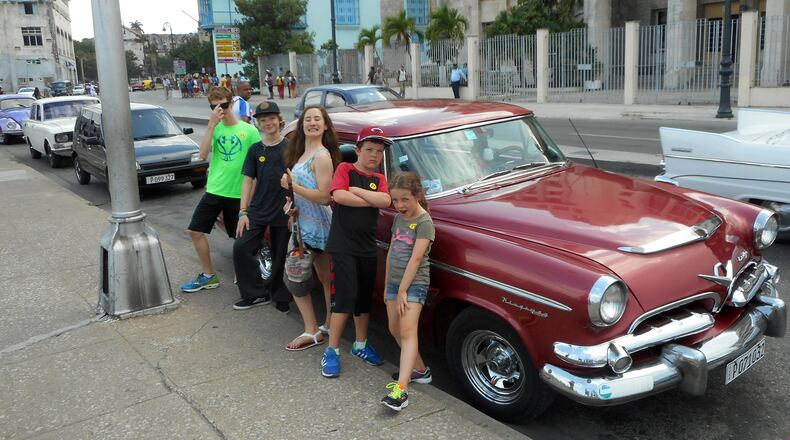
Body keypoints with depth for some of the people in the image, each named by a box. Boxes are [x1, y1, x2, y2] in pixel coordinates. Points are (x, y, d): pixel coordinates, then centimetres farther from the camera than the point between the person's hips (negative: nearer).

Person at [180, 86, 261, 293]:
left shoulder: (249, 131, -5)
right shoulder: (214, 128, 4)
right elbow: (203, 154, -11)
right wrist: (212, 124, -17)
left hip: (239, 193, -3)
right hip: (214, 190, 4)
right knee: (195, 230, 2)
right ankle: (208, 276, 17)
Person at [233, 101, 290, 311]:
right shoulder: (255, 150, 6)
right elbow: (248, 181, 6)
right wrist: (243, 212, -1)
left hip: (283, 212, -3)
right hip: (258, 210, 3)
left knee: (280, 256, 6)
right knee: (240, 247, -7)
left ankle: (280, 295, 26)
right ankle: (255, 293, 7)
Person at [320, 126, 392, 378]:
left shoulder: (379, 179, 10)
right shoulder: (345, 169, -2)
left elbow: (385, 201, -10)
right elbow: (339, 196, -20)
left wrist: (355, 189, -11)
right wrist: (372, 200, -12)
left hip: (367, 249, 5)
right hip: (342, 246, -5)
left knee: (365, 299, 14)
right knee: (345, 298, -8)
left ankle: (360, 345, 30)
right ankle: (332, 351, 3)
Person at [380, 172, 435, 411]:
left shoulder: (424, 222, -14)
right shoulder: (399, 218, 10)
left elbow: (416, 258, -18)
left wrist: (403, 291, -18)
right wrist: (388, 285, 15)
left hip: (415, 283, -8)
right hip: (394, 281, 8)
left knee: (407, 330, -16)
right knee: (395, 329, 12)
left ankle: (401, 389, -23)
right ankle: (420, 369, 28)